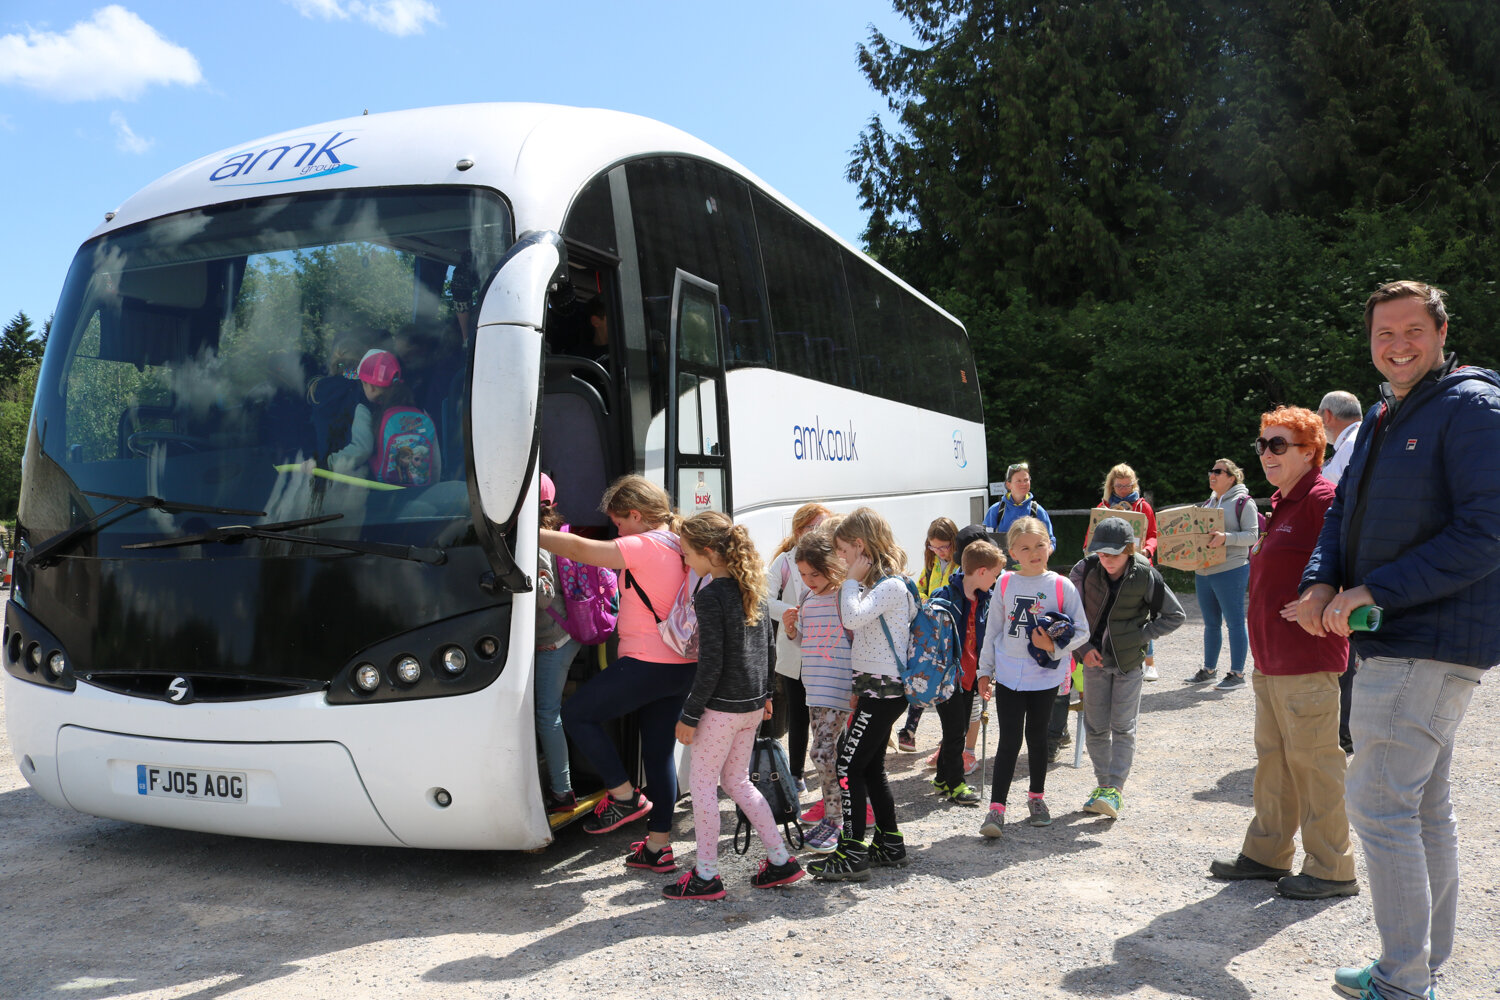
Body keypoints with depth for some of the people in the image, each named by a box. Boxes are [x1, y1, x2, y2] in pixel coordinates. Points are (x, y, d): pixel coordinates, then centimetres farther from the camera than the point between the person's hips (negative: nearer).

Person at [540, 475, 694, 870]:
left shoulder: (642, 546, -14)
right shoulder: (680, 546, 12)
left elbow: (578, 549, -14)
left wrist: (527, 533, -5)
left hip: (646, 663, -9)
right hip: (682, 665, 9)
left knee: (577, 714, 4)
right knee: (659, 751, 14)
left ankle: (625, 796, 7)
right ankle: (658, 846, 20)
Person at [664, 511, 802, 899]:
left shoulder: (709, 596, -18)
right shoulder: (753, 588, 7)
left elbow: (710, 664, -20)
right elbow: (767, 645, 15)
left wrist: (689, 715, -13)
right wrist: (764, 693, 24)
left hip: (722, 707, -8)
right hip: (752, 705, 9)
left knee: (701, 781, 5)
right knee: (737, 780, 19)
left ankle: (706, 875, 12)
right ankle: (781, 860, 22)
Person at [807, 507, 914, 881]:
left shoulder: (891, 586, -16)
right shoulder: (876, 584, 15)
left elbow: (853, 617, -31)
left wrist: (852, 580, -16)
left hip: (884, 689, -10)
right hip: (876, 686, 10)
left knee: (849, 766, -10)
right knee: (871, 767, 15)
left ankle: (852, 856, -7)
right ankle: (889, 846, 24)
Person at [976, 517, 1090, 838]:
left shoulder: (1062, 586, -4)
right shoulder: (1005, 584, 0)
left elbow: (1082, 631, -1)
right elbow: (993, 630, 8)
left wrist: (1056, 646, -18)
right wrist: (985, 670, 8)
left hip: (1045, 676, 0)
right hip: (1008, 675, 0)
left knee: (1037, 737, 14)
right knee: (1009, 740, -3)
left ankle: (1036, 798, 33)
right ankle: (996, 809, -1)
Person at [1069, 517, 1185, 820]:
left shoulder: (1145, 576, -13)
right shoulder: (1085, 570, -10)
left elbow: (1175, 615, -2)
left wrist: (1143, 636, -10)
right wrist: (1083, 647, -5)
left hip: (1129, 661, -2)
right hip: (1094, 658, 2)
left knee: (1122, 726, -2)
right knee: (1096, 726, 7)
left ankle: (1115, 788, 1)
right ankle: (1102, 784, 20)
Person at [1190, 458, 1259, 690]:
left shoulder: (1243, 502, -4)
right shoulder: (1208, 503, 19)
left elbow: (1252, 535, -12)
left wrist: (1226, 537, -26)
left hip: (1230, 571, -8)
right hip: (1203, 572, 8)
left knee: (1234, 622, -3)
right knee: (1211, 623, 14)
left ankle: (1237, 673, 3)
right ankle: (1209, 669, 22)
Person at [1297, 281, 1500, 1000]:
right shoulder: (1382, 418, 16)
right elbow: (1343, 514, 16)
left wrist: (1374, 591, -21)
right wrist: (1321, 583, -3)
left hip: (1430, 644, -9)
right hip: (1393, 640, 9)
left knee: (1377, 802, -7)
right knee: (1423, 806, 16)